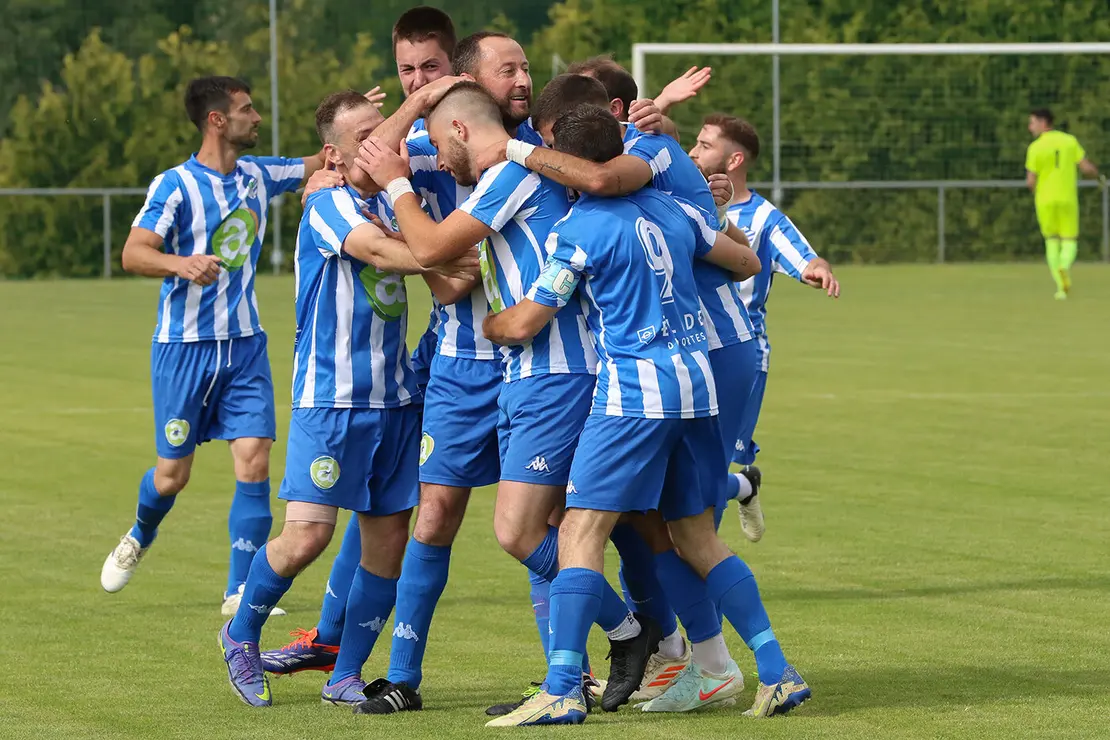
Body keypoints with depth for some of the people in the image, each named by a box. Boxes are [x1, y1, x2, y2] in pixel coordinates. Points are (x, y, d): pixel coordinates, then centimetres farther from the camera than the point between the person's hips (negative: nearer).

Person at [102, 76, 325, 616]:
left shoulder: (258, 176, 7)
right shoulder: (176, 185, -11)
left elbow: (320, 164, 21)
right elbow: (133, 253, -20)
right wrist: (182, 264, -39)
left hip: (244, 344, 5)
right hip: (184, 347, -4)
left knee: (254, 462, -9)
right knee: (172, 474, 3)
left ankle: (240, 591, -3)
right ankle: (140, 537, 37)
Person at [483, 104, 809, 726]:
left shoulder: (577, 230, -6)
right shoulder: (671, 209, 12)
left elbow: (523, 324, -5)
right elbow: (747, 264, 24)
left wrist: (477, 322, 16)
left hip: (634, 389, -7)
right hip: (697, 382, 7)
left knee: (581, 531, -7)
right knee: (698, 536, 14)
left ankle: (563, 691, -18)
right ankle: (779, 674, 9)